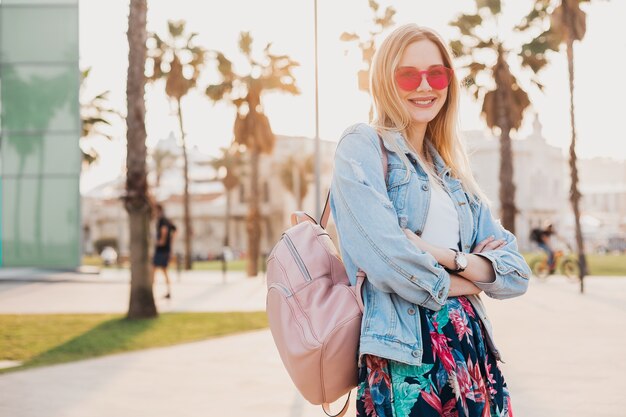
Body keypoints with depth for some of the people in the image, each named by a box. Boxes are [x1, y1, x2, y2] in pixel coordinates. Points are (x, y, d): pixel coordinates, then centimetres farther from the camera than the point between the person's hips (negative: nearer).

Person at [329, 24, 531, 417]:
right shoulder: (362, 146, -3)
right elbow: (388, 258, -18)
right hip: (405, 357, -6)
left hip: (472, 349, 7)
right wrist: (469, 279, -1)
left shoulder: (452, 169, 17)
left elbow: (516, 274, 8)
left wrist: (444, 255, -10)